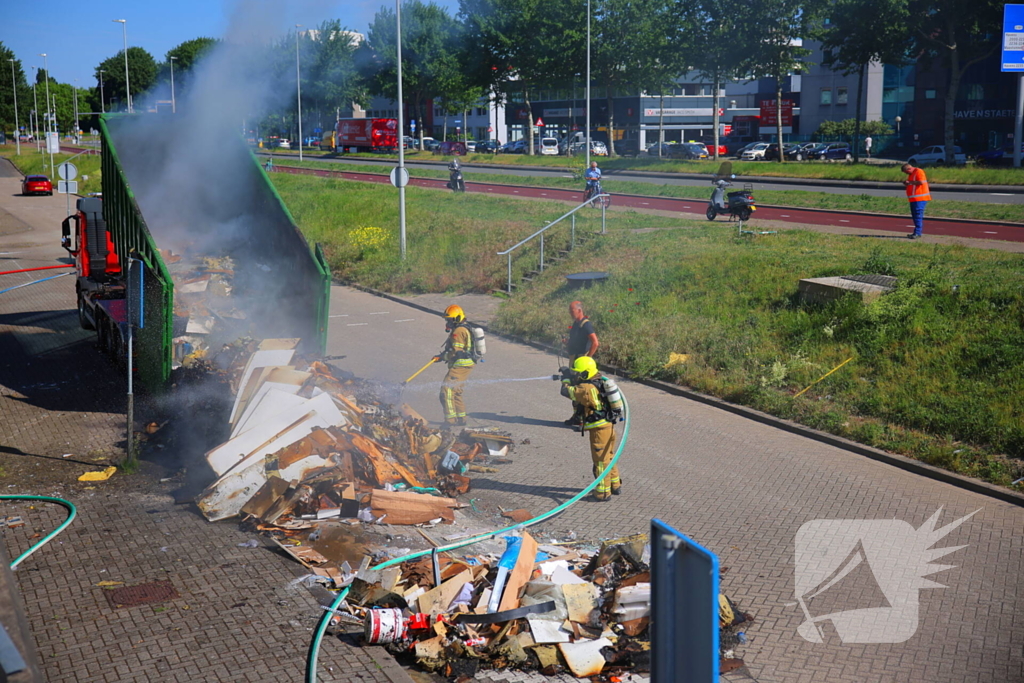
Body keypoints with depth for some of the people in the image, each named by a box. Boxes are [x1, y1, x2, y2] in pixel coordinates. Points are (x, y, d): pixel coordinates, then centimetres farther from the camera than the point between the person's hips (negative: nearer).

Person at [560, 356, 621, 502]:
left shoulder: (587, 389, -20)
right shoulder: (599, 383, 9)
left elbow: (566, 391, -19)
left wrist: (566, 380, 1)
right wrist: (572, 379, 9)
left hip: (599, 429, -9)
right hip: (609, 426, 9)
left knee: (601, 460, 0)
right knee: (608, 457, 22)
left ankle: (603, 492, 8)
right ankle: (615, 485, 34)